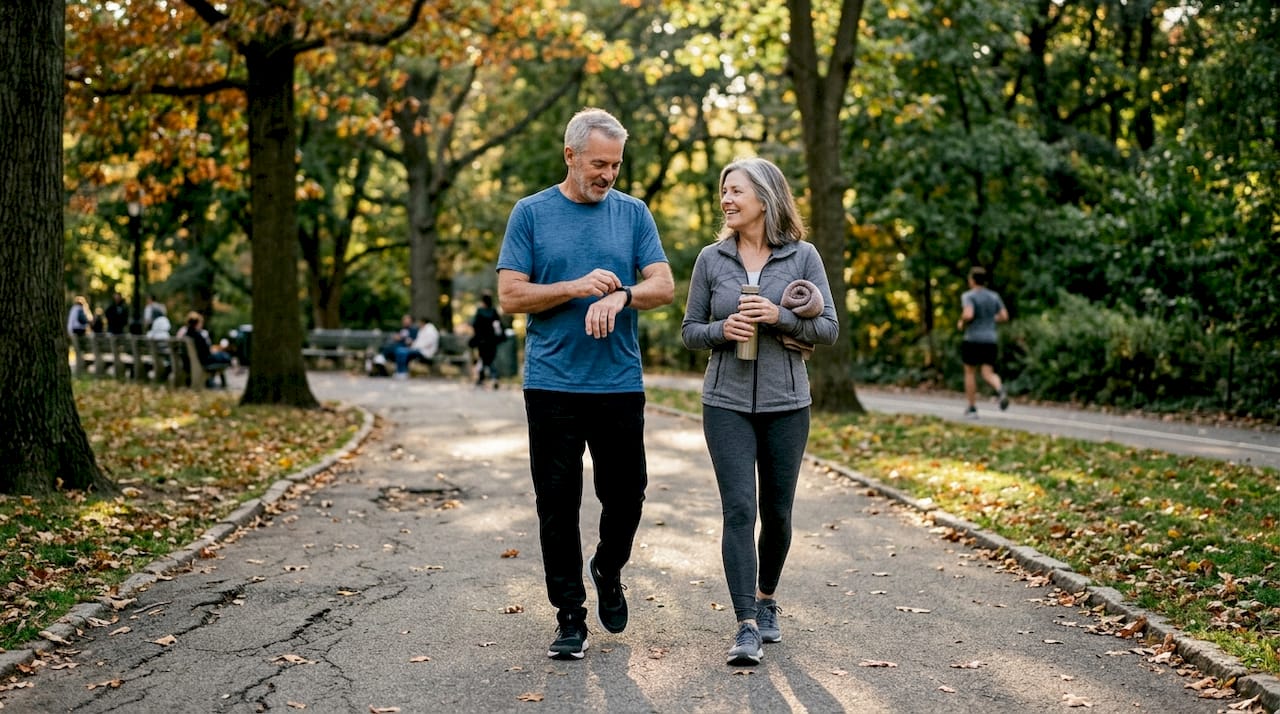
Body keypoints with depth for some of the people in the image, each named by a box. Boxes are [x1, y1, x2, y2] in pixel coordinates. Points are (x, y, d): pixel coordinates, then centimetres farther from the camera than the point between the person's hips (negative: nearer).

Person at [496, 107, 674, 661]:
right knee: (558, 504, 2)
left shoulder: (633, 213, 7)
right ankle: (569, 615, 14)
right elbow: (510, 296, -3)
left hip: (620, 383, 2)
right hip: (552, 385, -1)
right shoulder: (531, 213, 2)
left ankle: (608, 571, 36)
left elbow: (664, 286, 0)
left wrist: (620, 295, -20)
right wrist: (576, 288, -15)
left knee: (626, 493, 6)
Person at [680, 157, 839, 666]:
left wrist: (780, 317, -17)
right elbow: (689, 331, 8)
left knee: (777, 512, 10)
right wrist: (722, 329, -13)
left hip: (786, 404, 0)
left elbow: (829, 329, -1)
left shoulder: (803, 256, 0)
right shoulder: (711, 259, 3)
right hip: (727, 403, 0)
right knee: (739, 510, -11)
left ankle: (766, 602, 34)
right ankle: (747, 627, -9)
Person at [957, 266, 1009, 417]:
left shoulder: (968, 296, -9)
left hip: (972, 340, -4)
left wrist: (962, 323, -3)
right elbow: (1004, 317, 7)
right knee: (988, 375, 3)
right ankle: (1001, 390, -30)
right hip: (990, 341, 4)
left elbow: (968, 315, -24)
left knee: (970, 372, 12)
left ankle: (972, 409, 14)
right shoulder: (994, 296, 8)